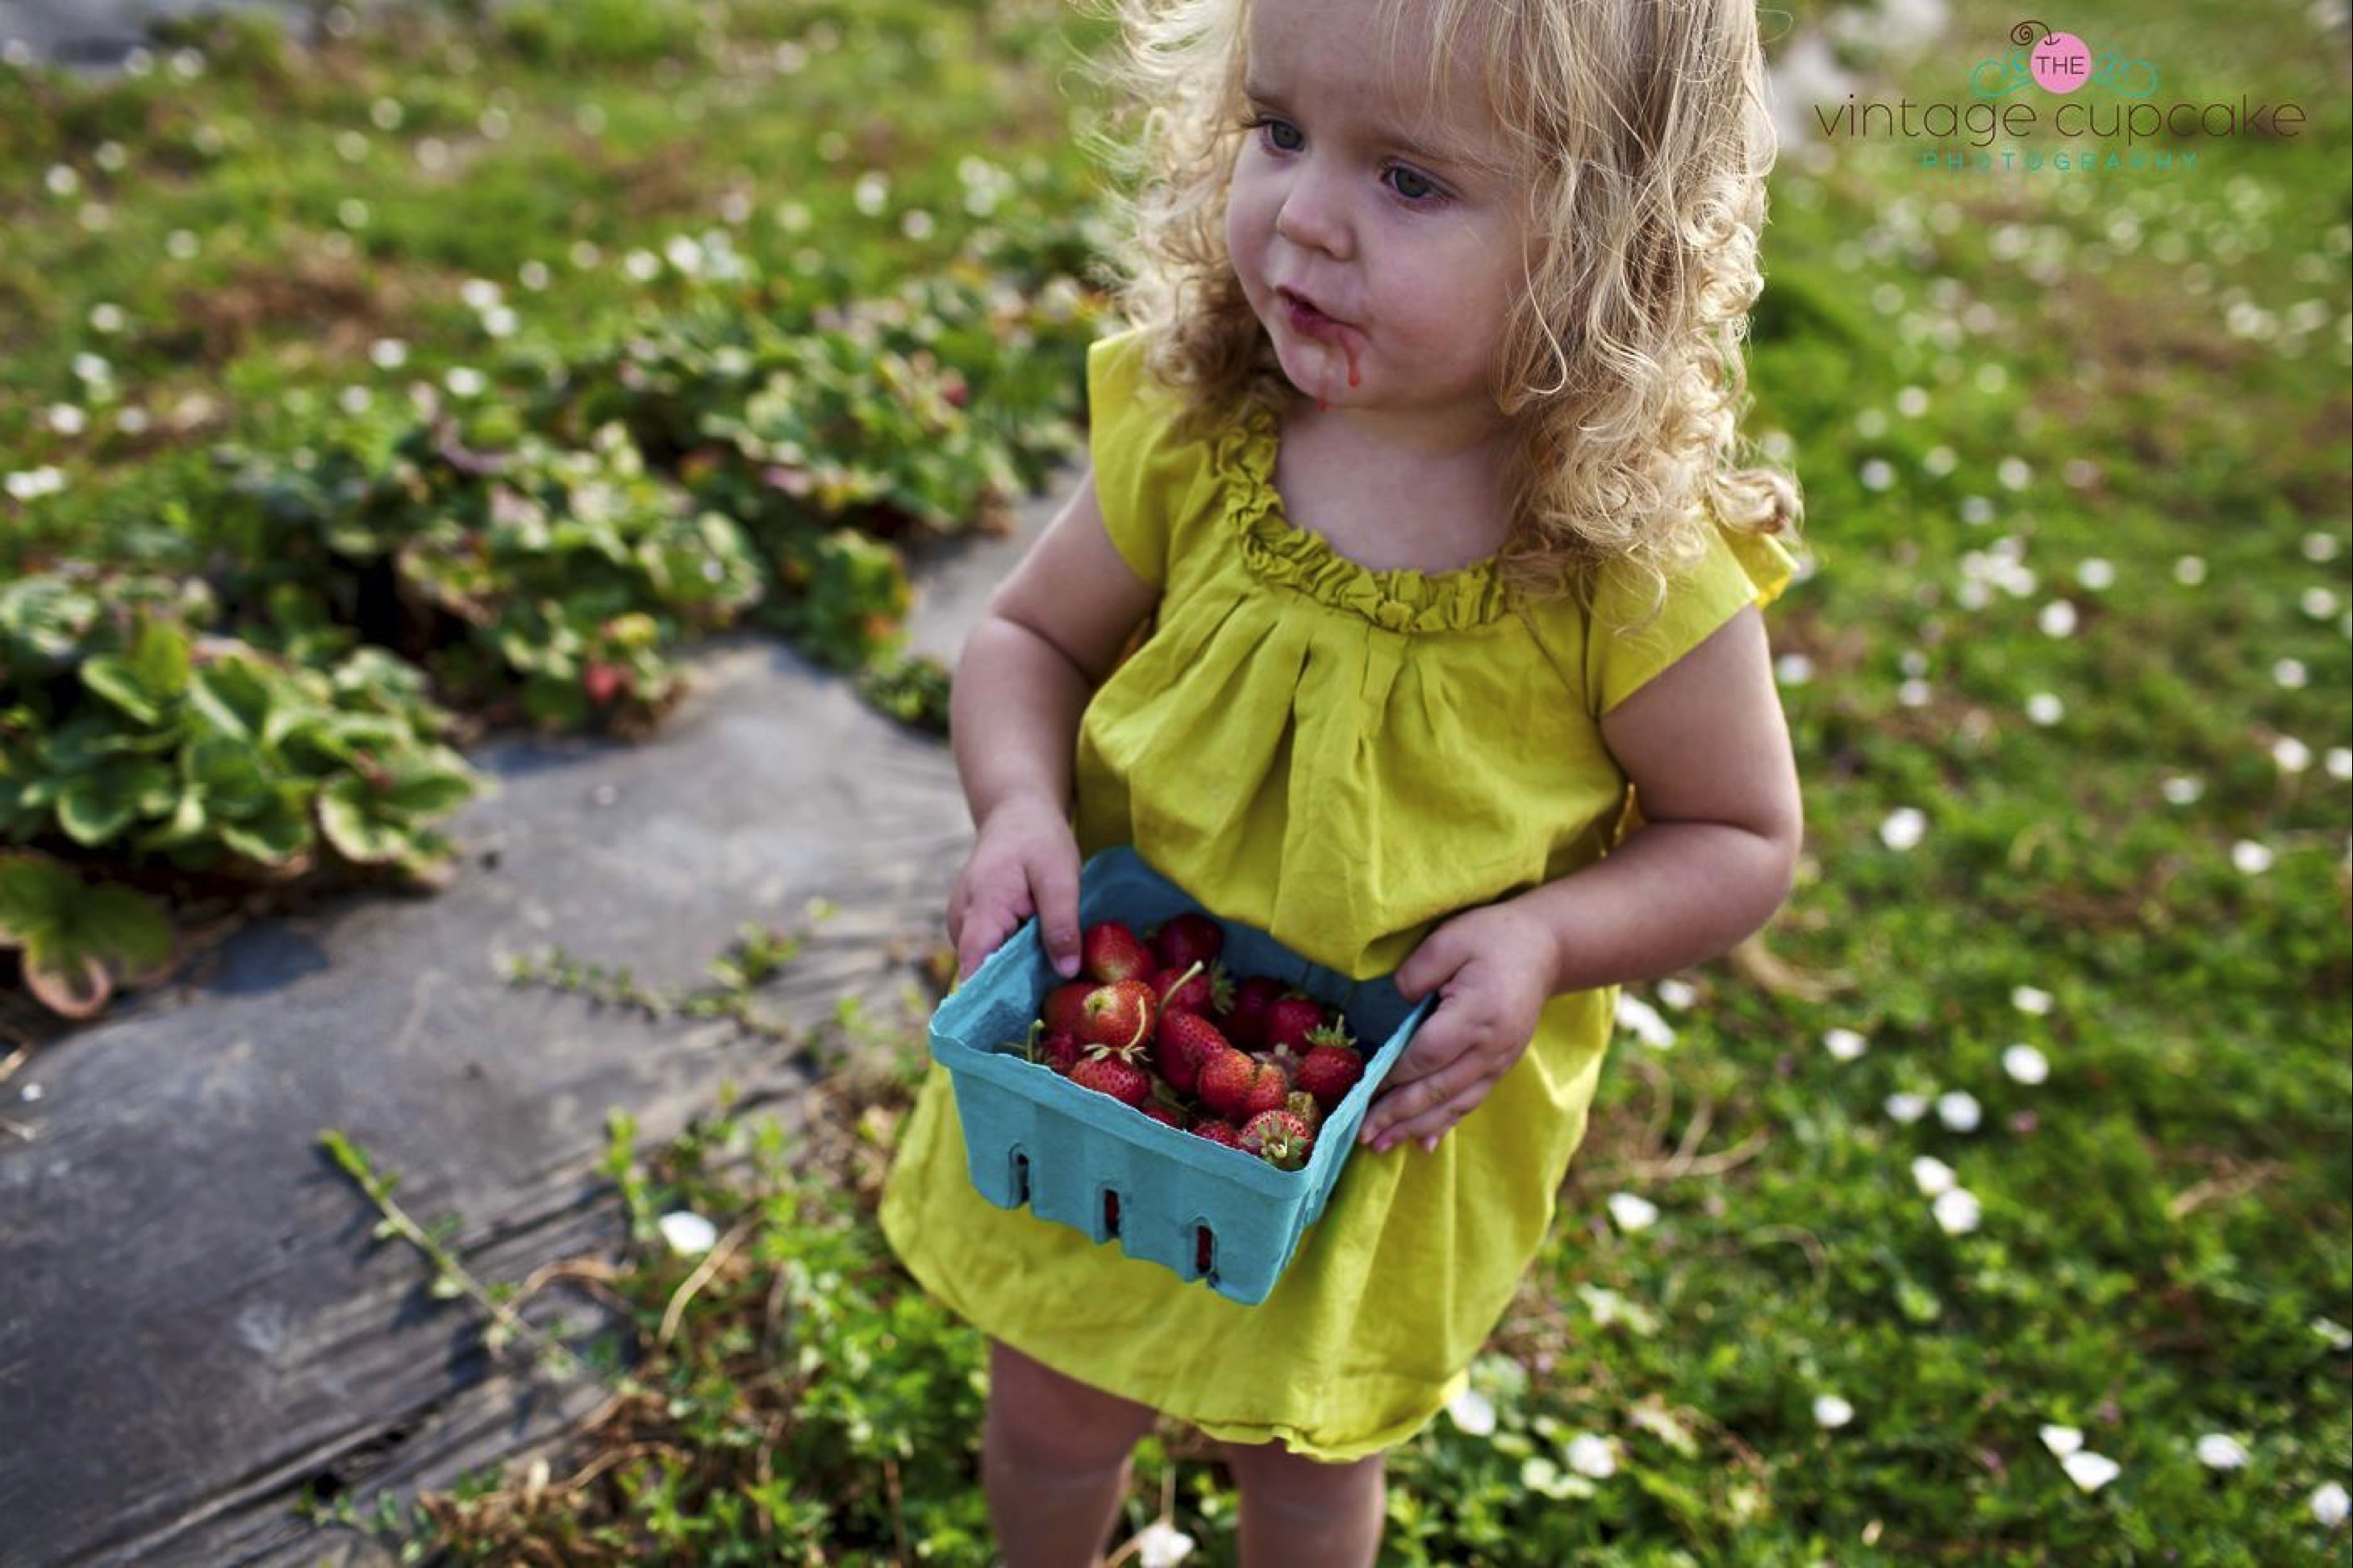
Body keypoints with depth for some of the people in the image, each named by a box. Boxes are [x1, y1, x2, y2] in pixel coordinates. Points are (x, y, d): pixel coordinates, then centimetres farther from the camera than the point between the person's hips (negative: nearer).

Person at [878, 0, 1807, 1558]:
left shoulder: (1636, 566, -25)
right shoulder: (1190, 432, -17)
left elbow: (1743, 840, -10)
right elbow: (1031, 637, -1)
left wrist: (1551, 936, -26)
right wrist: (1022, 805, -20)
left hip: (1398, 1121, -2)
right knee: (1053, 1418, 25)